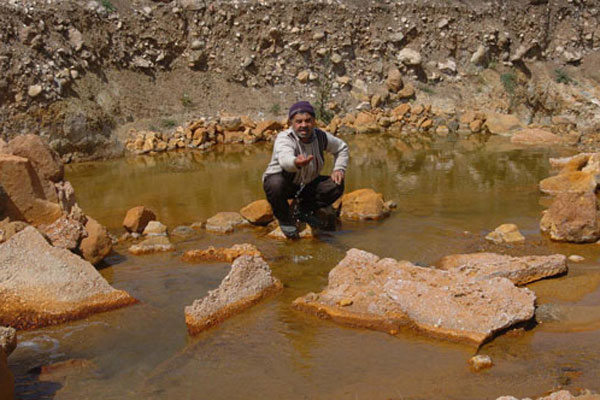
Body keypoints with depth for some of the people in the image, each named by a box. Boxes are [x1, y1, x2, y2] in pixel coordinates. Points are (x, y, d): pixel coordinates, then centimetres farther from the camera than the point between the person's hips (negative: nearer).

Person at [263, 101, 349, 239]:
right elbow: (285, 159, -51)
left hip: (307, 184, 5)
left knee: (336, 186, -13)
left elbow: (342, 147, 10)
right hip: (284, 182, -5)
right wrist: (296, 163, -75)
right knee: (275, 185, -39)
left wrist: (339, 169, -7)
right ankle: (285, 219, -9)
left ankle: (305, 209, 9)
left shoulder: (320, 136, -9)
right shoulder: (284, 138, -27)